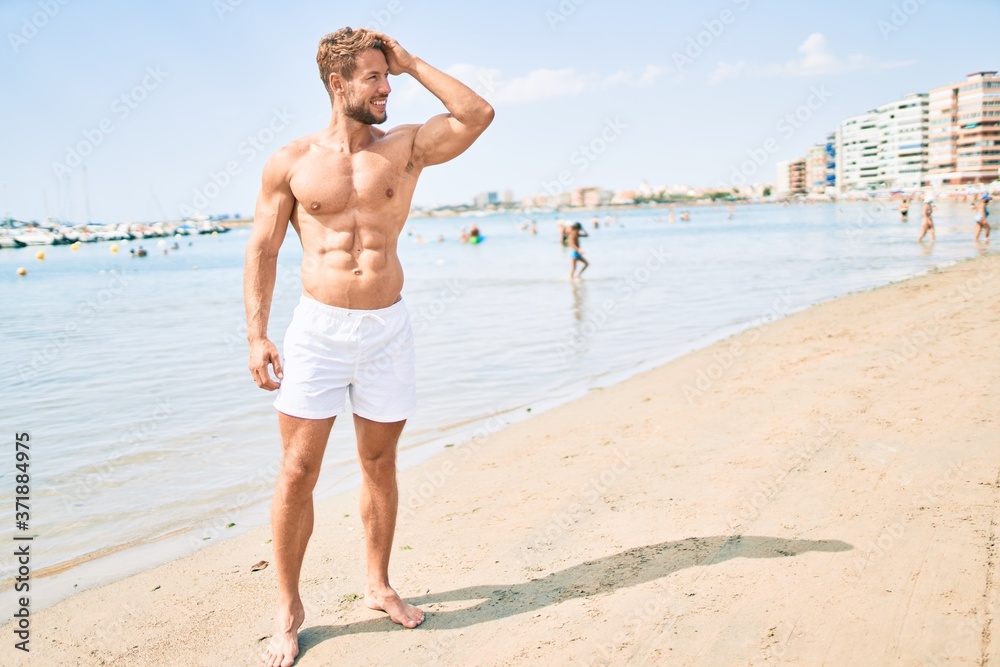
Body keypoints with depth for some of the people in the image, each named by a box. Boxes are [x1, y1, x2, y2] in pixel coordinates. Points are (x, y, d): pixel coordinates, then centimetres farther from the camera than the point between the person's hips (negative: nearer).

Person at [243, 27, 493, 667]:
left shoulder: (406, 146, 4)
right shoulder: (291, 162, 2)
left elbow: (478, 114, -7)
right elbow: (263, 250, 4)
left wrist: (410, 62, -2)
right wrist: (257, 334, -4)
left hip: (388, 328, 2)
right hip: (318, 328, -1)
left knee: (380, 465, 13)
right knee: (297, 473, -1)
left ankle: (379, 585, 31)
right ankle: (289, 607, 16)